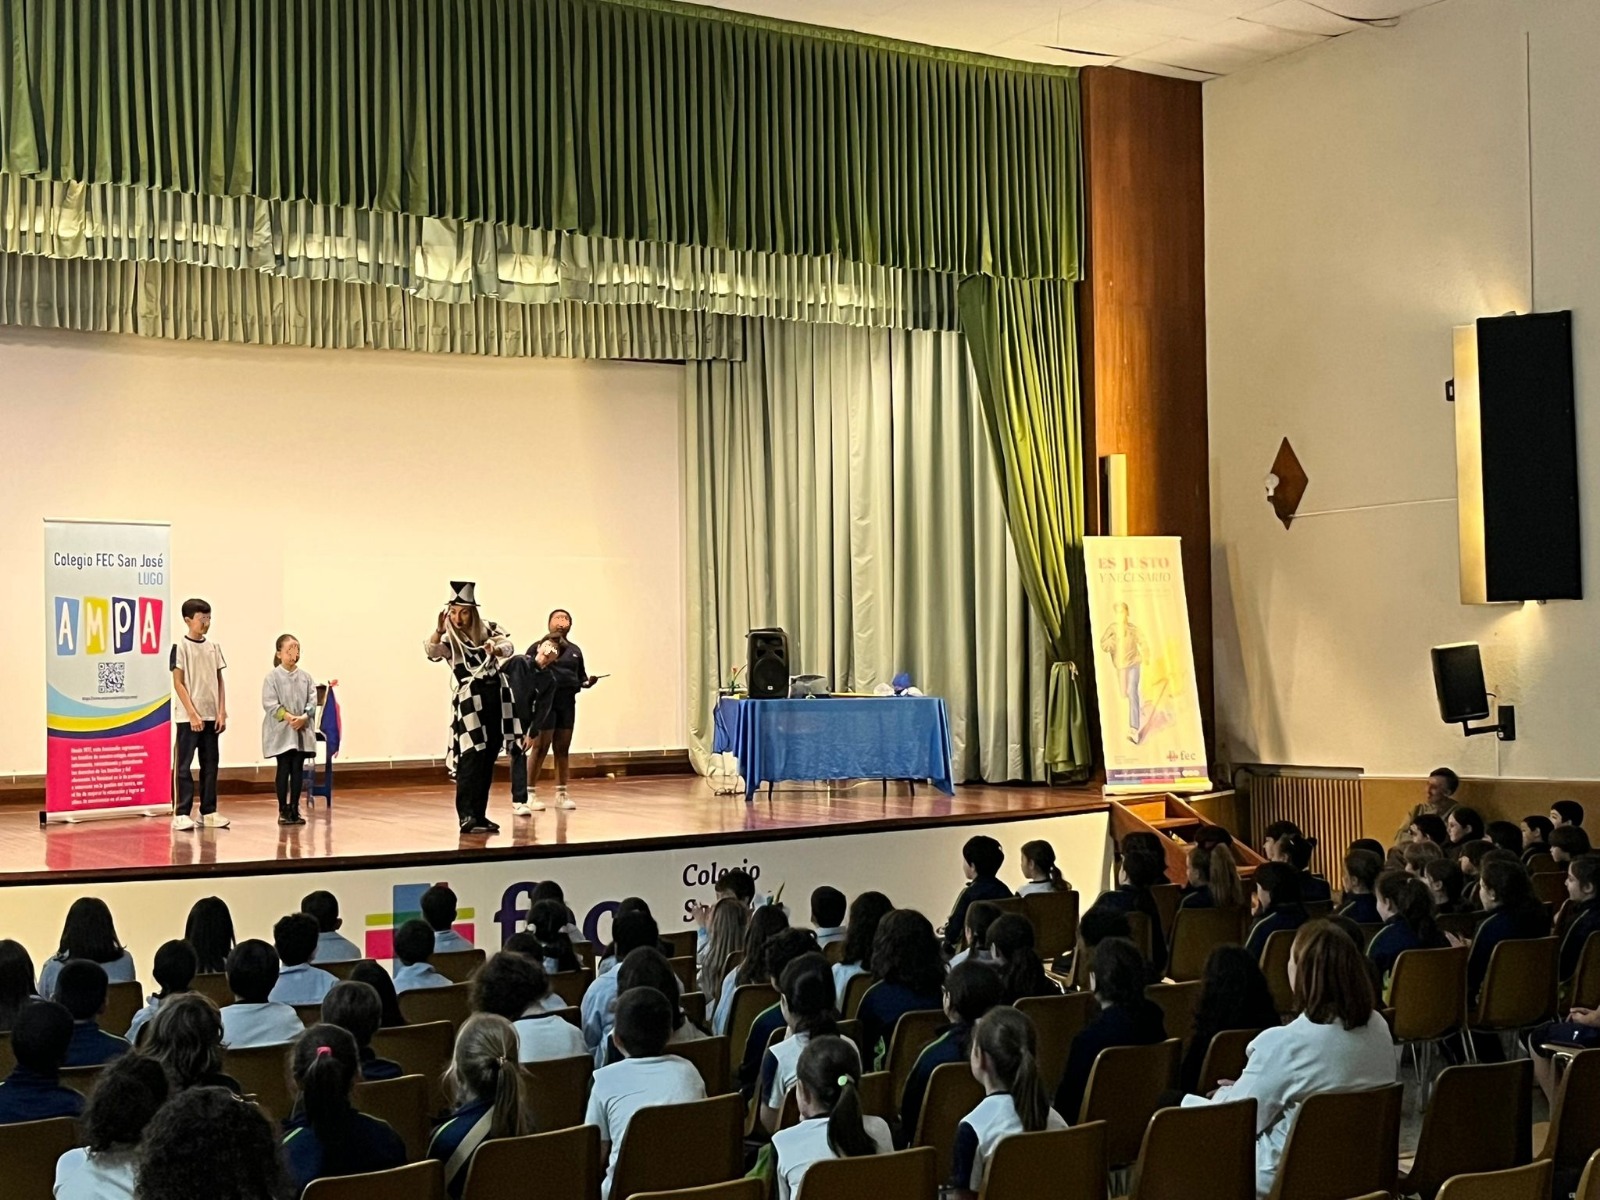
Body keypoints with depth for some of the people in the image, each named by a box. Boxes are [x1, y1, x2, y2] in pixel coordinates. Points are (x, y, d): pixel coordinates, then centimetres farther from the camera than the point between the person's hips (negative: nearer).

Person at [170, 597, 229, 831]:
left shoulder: (214, 647, 11)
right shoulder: (181, 647, -5)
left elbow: (220, 681, 12)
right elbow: (178, 683, -7)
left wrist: (222, 712, 4)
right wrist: (192, 714, -12)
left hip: (211, 716, 5)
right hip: (189, 717, -5)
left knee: (210, 764, 8)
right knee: (183, 765, -2)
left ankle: (208, 812, 14)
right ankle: (181, 814, 0)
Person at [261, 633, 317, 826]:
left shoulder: (305, 677, 7)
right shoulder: (272, 677, -4)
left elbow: (312, 701, 3)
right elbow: (270, 703, -10)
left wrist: (303, 718, -14)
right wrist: (288, 717, -19)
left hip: (302, 731, 3)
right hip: (281, 732, -3)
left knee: (298, 769, 5)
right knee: (284, 769, 0)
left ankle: (294, 810, 12)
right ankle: (283, 810, 8)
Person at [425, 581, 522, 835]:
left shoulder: (489, 629, 7)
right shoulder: (448, 638, -2)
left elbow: (508, 647, -10)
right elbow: (432, 652, -22)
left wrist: (496, 649, -33)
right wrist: (439, 630, -41)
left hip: (496, 697, 4)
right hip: (469, 700, -4)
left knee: (488, 760, 8)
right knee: (471, 759, -14)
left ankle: (479, 815, 14)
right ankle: (466, 816, -15)